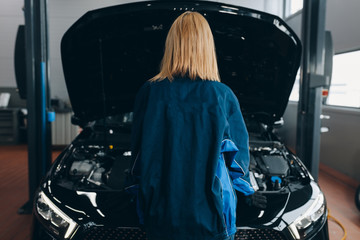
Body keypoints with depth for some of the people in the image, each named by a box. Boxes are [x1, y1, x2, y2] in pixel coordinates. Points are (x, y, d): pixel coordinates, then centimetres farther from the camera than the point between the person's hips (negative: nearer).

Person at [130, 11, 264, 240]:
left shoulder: (149, 92, -9)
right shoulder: (223, 96, -11)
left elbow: (139, 153, 2)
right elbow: (240, 158, -1)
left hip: (161, 215, 2)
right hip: (211, 219, -1)